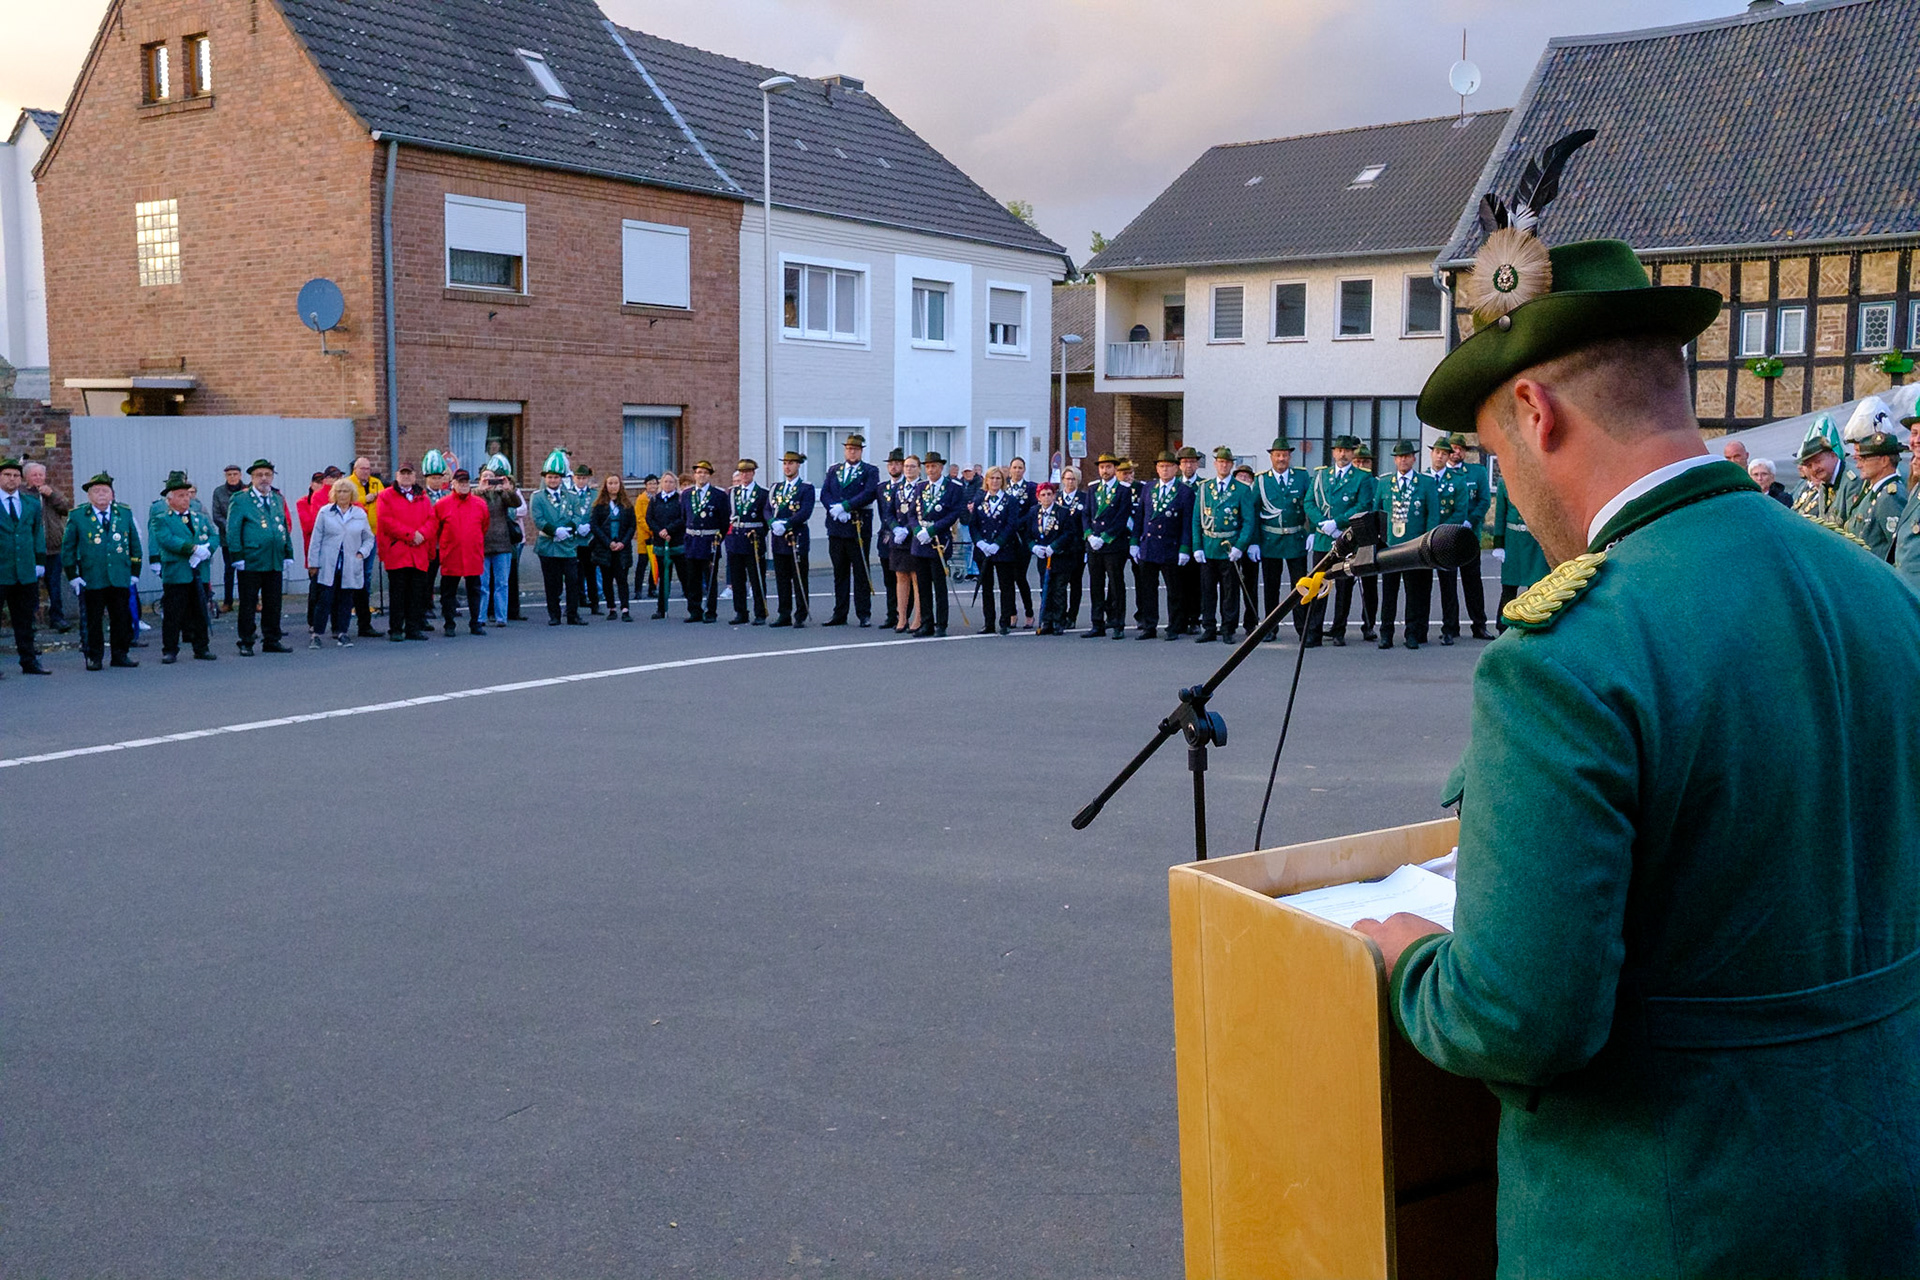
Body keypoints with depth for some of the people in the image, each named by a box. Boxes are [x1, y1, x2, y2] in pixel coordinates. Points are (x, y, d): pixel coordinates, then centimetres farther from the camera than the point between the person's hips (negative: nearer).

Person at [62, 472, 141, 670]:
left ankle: (120, 655, 14)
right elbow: (67, 548, 7)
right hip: (92, 579, -2)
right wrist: (73, 575, 1)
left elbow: (134, 544, 14)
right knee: (93, 620, 2)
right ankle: (93, 657, 10)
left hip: (121, 579, 2)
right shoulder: (77, 517, 3)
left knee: (122, 619, 4)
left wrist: (135, 572, 9)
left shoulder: (124, 513, 9)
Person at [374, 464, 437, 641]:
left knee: (417, 593, 4)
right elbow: (386, 521, -7)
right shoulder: (386, 497, 4)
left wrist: (422, 534, -12)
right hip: (396, 552, -4)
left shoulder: (423, 498, 17)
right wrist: (410, 534, -13)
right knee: (397, 592, -3)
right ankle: (395, 630, 2)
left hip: (419, 553, 4)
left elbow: (431, 520, 8)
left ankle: (414, 629, 11)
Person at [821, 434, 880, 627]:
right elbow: (824, 494, 6)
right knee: (840, 573, 8)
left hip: (858, 529, -4)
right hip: (836, 529, 4)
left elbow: (870, 493, -12)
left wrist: (845, 506, -17)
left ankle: (864, 614, 2)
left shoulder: (870, 471, 3)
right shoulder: (833, 471, 16)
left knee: (861, 573, -1)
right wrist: (836, 509, -12)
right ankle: (839, 614, 13)